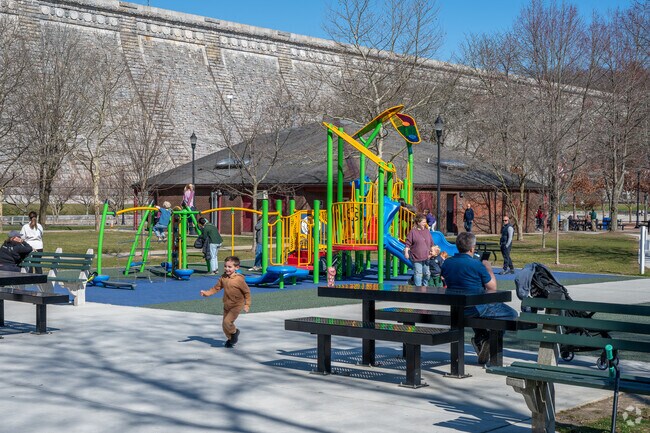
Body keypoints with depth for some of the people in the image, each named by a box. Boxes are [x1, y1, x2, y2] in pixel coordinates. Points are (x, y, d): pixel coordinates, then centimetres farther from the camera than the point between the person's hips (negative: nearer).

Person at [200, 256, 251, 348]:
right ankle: (230, 339, 34)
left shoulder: (239, 279, -19)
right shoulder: (223, 278, -1)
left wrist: (247, 304, -10)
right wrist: (207, 293, -8)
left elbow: (247, 292, -10)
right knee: (224, 324, 11)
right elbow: (216, 288, 7)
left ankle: (234, 332, 10)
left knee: (227, 321, -20)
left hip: (236, 306, -6)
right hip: (226, 305, 6)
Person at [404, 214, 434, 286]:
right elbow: (408, 243, -5)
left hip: (426, 257, 5)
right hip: (416, 258, -5)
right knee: (418, 274, -6)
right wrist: (406, 252, -14)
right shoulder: (413, 232, -5)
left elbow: (431, 244, 20)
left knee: (427, 274, 10)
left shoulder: (427, 231, 12)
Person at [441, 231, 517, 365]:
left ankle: (480, 338, 26)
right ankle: (487, 340, 2)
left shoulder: (446, 263, -2)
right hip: (476, 308, -7)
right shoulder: (477, 265, -18)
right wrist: (488, 268, 5)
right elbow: (492, 288, -9)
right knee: (511, 314, 8)